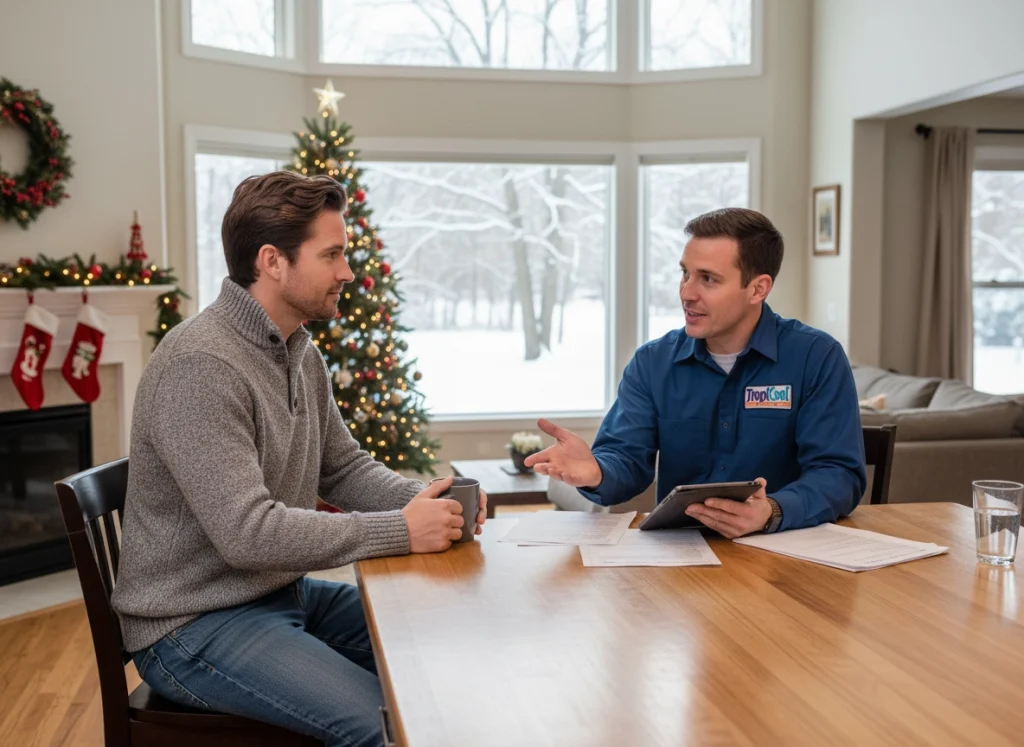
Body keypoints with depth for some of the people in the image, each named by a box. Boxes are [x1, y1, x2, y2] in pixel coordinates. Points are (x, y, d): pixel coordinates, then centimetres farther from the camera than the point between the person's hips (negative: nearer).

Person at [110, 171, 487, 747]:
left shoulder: (301, 354, 5)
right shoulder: (200, 366, -24)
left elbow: (345, 467, 11)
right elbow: (247, 532, -29)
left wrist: (426, 501, -9)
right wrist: (401, 530, -25)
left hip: (284, 592, 9)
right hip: (194, 625, -9)